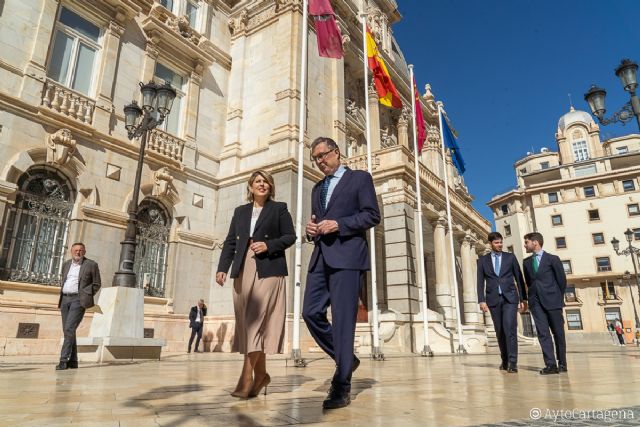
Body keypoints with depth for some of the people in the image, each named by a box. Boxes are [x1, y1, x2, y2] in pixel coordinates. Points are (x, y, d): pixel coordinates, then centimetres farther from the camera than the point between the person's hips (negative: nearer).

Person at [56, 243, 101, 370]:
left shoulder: (91, 264, -1)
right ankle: (73, 361, 14)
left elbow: (97, 284, 2)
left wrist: (86, 297, -6)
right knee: (67, 330, 7)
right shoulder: (66, 264, 15)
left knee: (69, 328, -16)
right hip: (65, 299, 6)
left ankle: (63, 360, -13)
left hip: (78, 300, -6)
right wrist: (62, 294, 14)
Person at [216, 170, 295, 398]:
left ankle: (247, 376, -9)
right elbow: (230, 242, 13)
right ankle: (260, 374, 15)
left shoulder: (279, 208, 9)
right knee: (247, 322, 3)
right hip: (243, 270, 4)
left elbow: (290, 236, 3)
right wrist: (222, 267, 1)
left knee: (256, 319, -12)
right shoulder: (240, 211, 19)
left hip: (268, 270, -4)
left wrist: (268, 245, -12)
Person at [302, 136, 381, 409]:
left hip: (347, 256, -7)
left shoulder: (360, 178, 6)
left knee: (342, 318, -8)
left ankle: (341, 387, 1)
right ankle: (346, 359, 20)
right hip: (321, 258, 7)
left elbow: (372, 215, -4)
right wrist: (311, 230, 5)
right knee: (311, 313, 0)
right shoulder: (317, 188, 24)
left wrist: (338, 224, -14)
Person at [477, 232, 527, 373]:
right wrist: (482, 300, -6)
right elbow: (480, 282, 4)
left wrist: (523, 298, 4)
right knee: (500, 332, 7)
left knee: (510, 329, -12)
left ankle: (512, 362, -10)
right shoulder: (483, 260, 7)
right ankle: (505, 360, 20)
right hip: (493, 300, 1)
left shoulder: (510, 257, 8)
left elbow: (519, 278, 8)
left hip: (510, 298, -1)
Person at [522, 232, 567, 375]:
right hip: (536, 301, 3)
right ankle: (550, 364, -5)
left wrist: (559, 298, 6)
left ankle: (562, 363, 17)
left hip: (552, 300, -3)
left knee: (558, 332, 5)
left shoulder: (552, 259, 0)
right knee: (543, 333, -5)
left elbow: (562, 280, 3)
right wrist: (534, 295, 10)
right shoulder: (527, 262, 11)